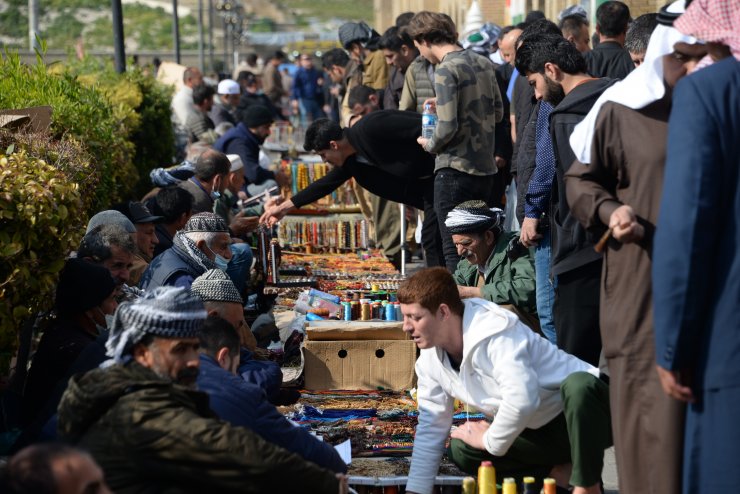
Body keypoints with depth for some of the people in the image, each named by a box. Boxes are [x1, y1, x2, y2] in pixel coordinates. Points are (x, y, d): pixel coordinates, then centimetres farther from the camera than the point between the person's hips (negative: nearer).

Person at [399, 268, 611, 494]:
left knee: (578, 385, -41)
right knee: (461, 451, -13)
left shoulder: (495, 333, -27)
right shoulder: (429, 359, -1)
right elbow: (430, 426, 4)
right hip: (538, 430, 7)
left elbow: (522, 398, -39)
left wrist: (490, 441, -22)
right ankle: (560, 475, -4)